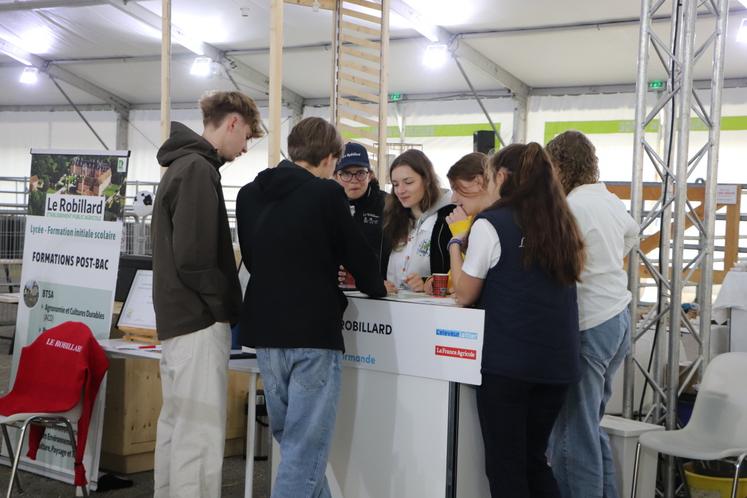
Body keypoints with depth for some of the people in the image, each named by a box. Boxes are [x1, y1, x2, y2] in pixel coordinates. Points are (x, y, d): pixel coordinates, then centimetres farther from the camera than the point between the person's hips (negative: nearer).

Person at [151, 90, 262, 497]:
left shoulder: (182, 165, 16)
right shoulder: (198, 169, -15)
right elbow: (193, 258, -21)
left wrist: (224, 304, 14)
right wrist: (229, 307, -9)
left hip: (177, 316, 10)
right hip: (199, 320, -10)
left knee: (176, 425, 15)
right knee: (201, 435, -8)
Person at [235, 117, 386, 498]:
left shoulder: (249, 194, 9)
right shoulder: (327, 193, -10)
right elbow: (357, 254, -2)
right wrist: (376, 287, 20)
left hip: (265, 330, 6)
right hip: (312, 333, -6)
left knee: (292, 439, 19)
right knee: (305, 448, -1)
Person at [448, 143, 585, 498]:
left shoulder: (491, 224, -9)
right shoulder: (562, 225, 7)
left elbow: (465, 295, -4)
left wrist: (456, 243, 10)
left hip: (506, 361, -6)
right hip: (557, 361, 6)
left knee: (505, 466, 4)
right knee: (533, 459, 17)